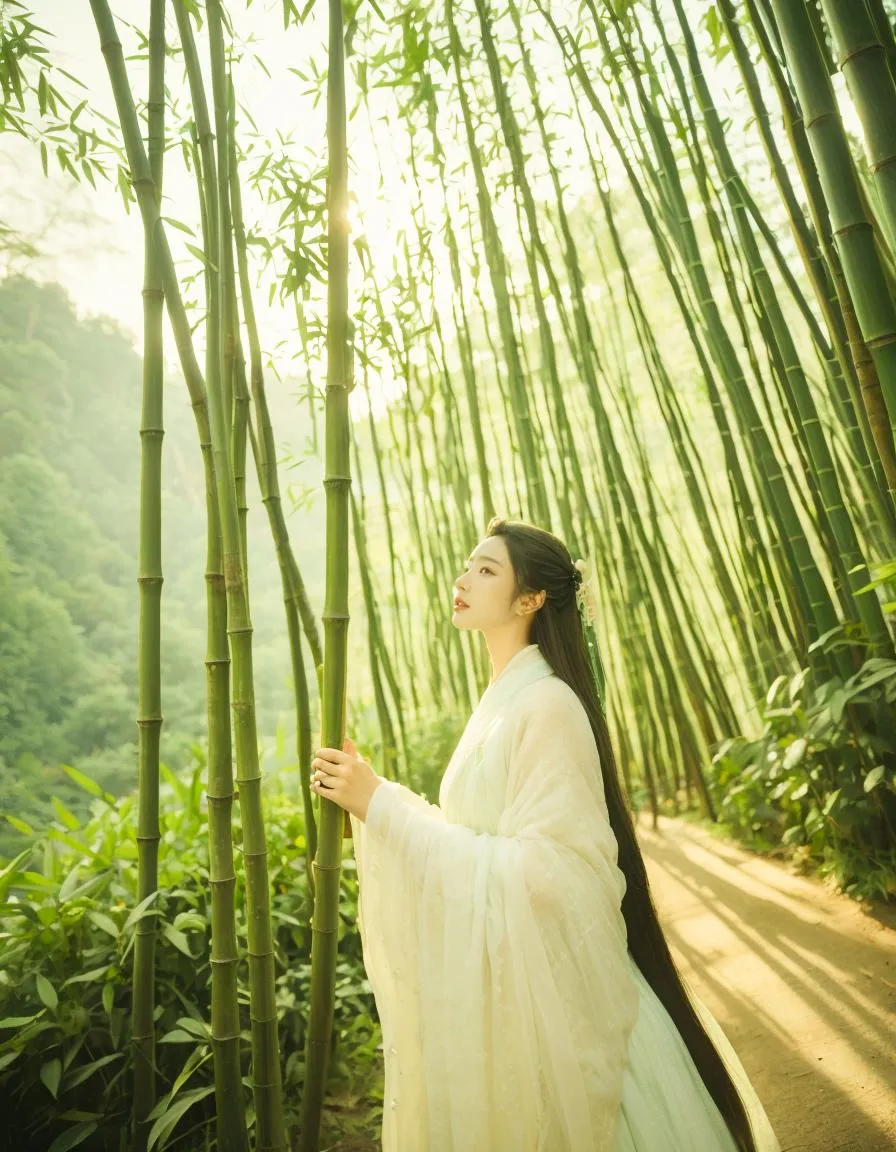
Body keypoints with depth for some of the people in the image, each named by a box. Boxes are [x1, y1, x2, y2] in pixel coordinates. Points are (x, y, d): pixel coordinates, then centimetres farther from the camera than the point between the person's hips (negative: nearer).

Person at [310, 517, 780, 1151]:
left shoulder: (547, 703, -22)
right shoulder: (501, 699, 5)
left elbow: (533, 870, -26)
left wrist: (383, 803, -25)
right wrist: (373, 798, 0)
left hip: (544, 978, -8)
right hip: (495, 972, 8)